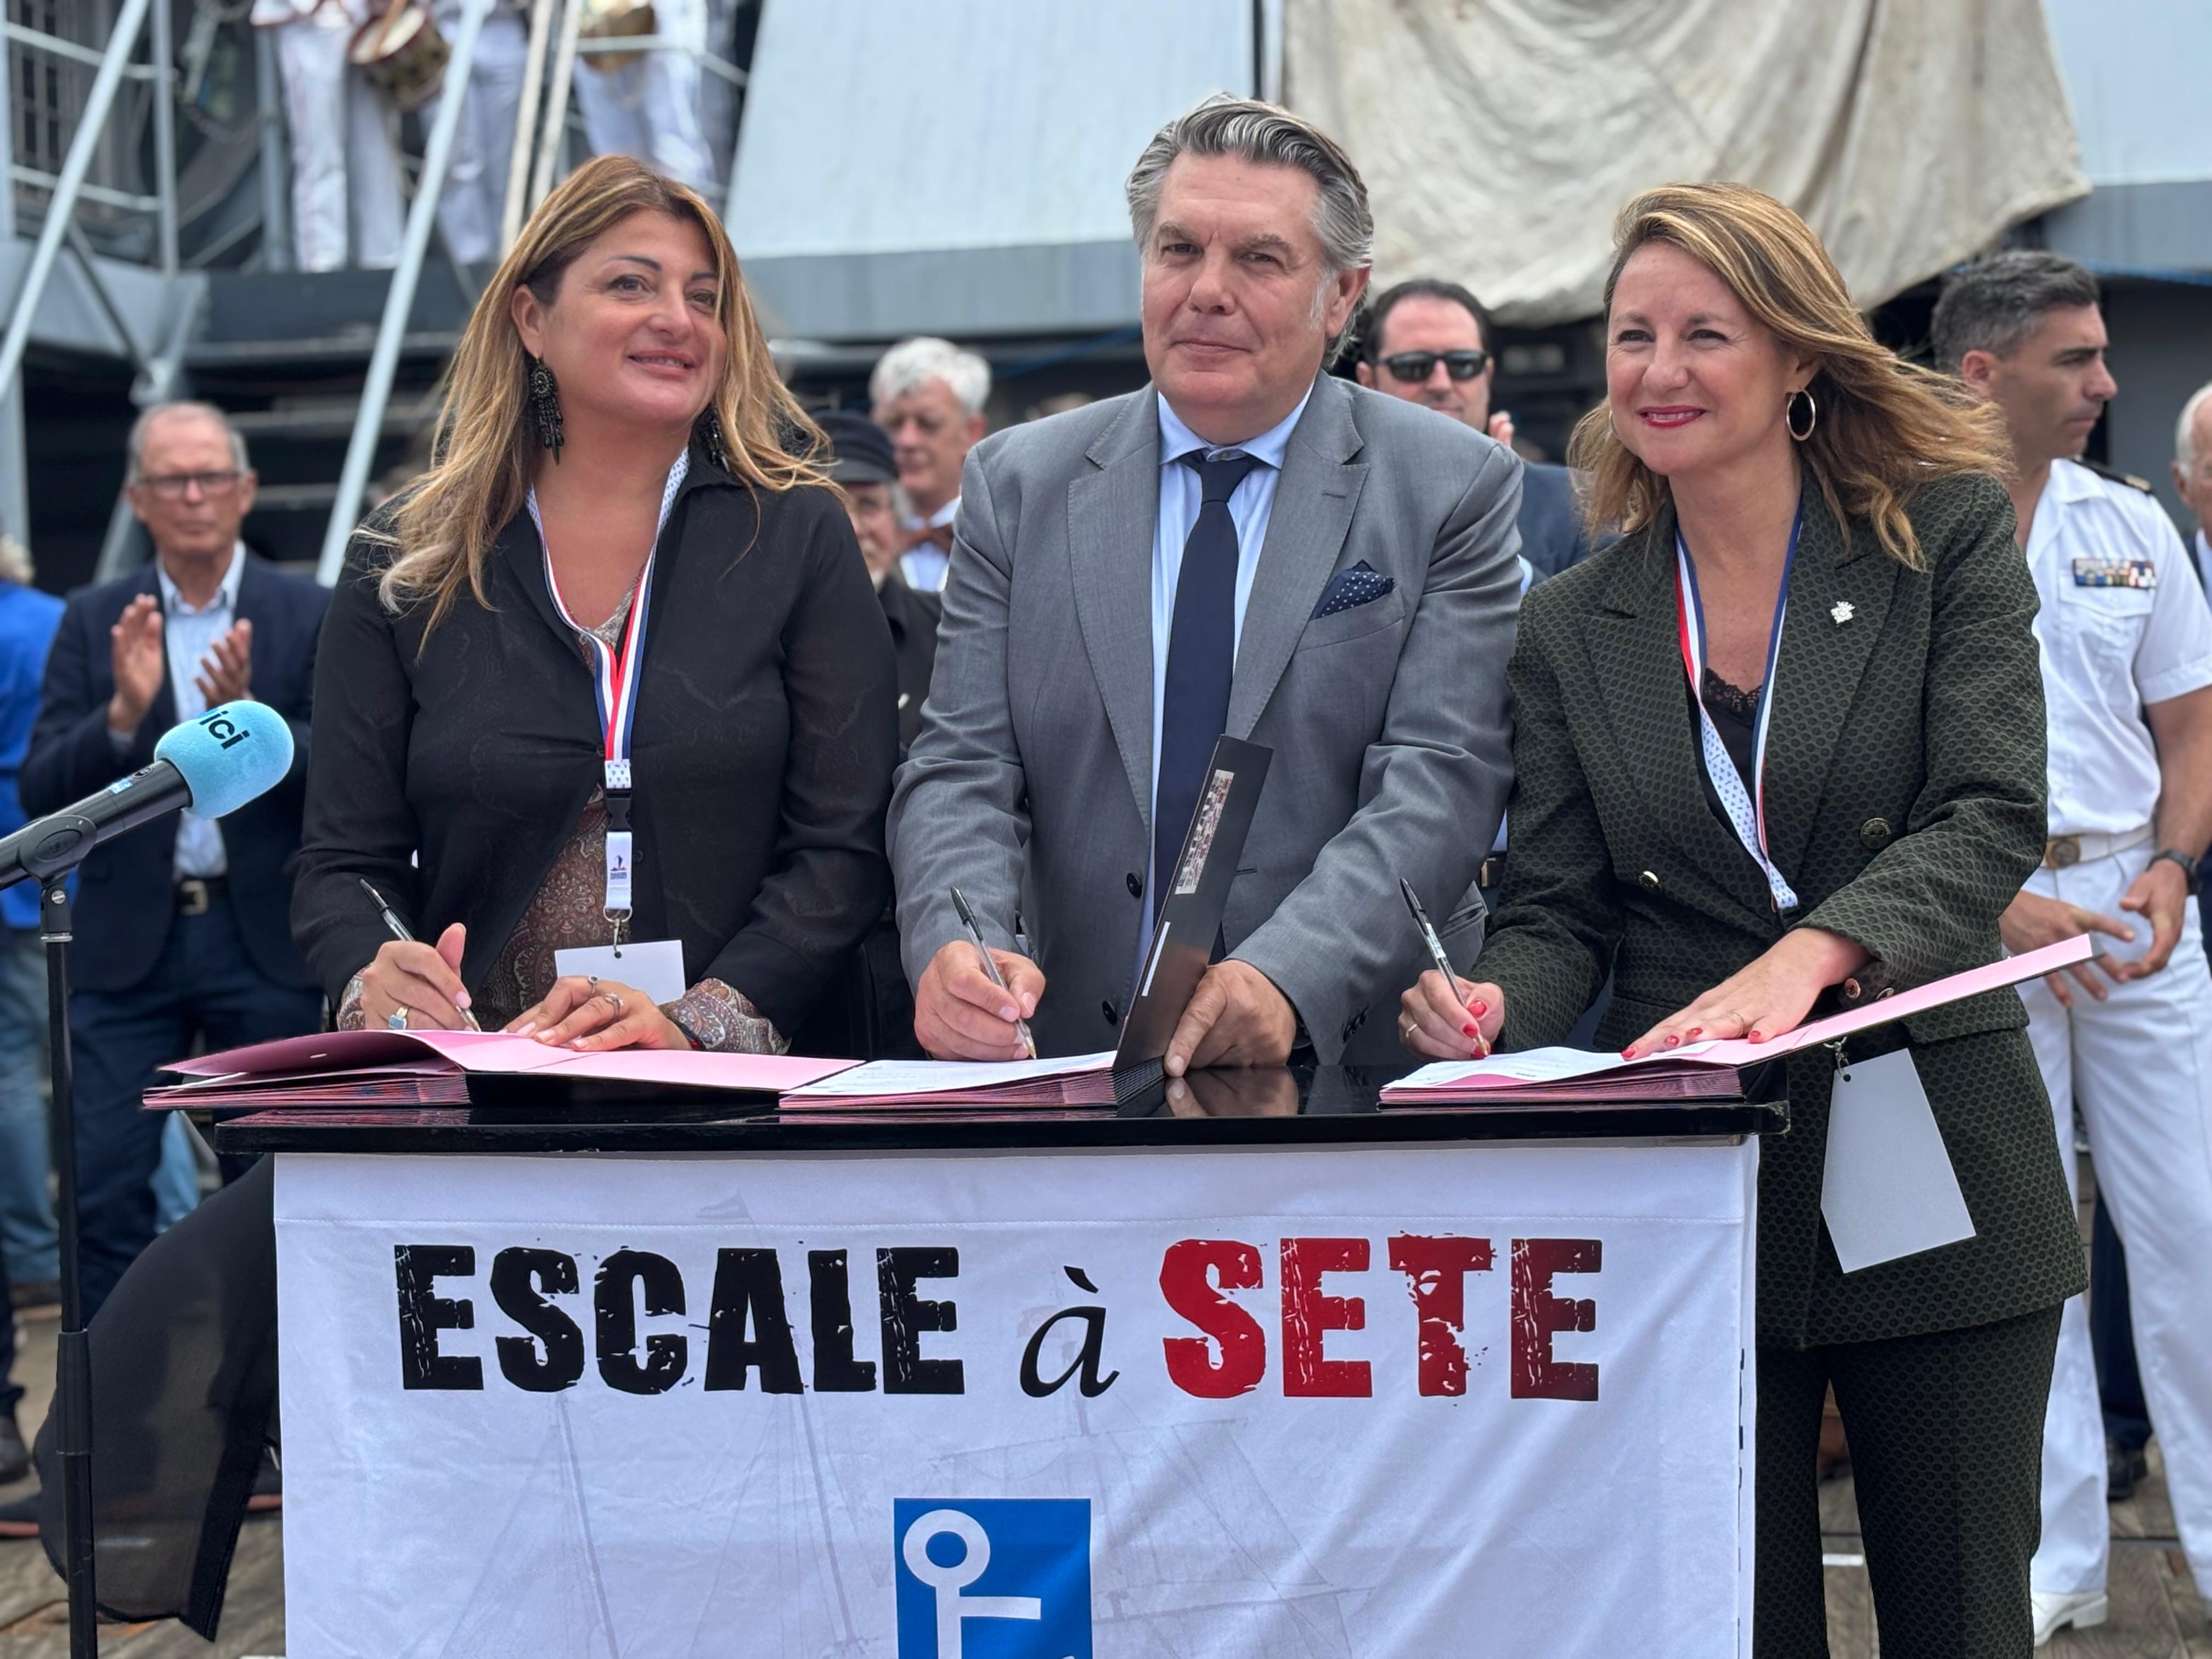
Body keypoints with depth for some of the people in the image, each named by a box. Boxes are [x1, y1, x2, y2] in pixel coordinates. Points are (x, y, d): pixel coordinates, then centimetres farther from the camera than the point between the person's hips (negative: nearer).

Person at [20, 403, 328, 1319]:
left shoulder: (308, 617, 3)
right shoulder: (95, 621, 8)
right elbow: (41, 791, 1)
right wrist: (123, 714, -16)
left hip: (266, 938, -1)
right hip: (129, 942, 1)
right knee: (103, 1189, -2)